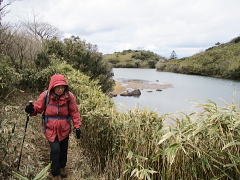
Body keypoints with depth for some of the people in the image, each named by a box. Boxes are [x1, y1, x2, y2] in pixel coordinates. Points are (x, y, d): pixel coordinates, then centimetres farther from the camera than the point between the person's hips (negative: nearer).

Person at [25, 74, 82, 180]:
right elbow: (38, 108, -2)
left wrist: (77, 126, -10)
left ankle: (62, 167, 48)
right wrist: (32, 110, -25)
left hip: (64, 129, 2)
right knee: (55, 150, -10)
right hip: (50, 128, -1)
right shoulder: (45, 95, -15)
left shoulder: (69, 96, -15)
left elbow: (74, 112, -8)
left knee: (64, 149, 17)